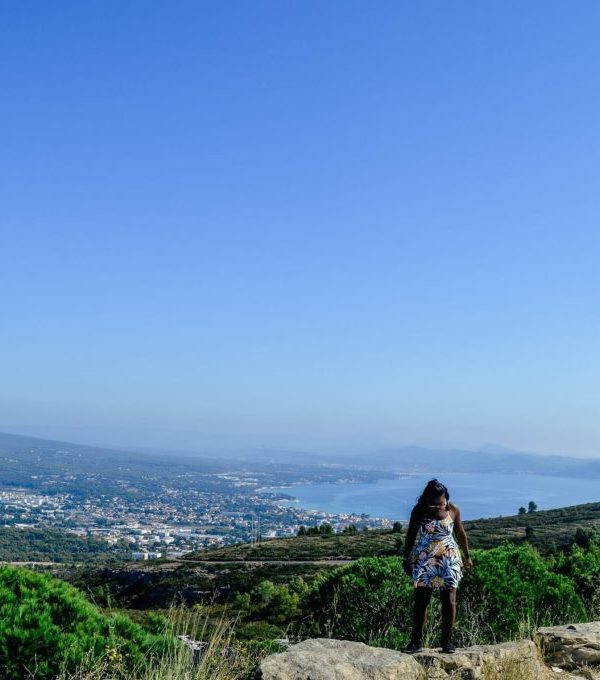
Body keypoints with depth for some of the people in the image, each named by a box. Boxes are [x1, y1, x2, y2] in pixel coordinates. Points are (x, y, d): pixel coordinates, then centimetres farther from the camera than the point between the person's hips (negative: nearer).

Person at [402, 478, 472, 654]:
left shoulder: (453, 510, -4)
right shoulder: (419, 511, -7)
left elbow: (461, 533, 10)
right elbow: (410, 535, 4)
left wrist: (467, 556, 16)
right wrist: (407, 559, 8)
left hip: (448, 560, 1)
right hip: (424, 561, 0)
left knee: (449, 600, -2)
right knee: (421, 600, -1)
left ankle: (447, 640, 9)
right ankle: (416, 641, 6)